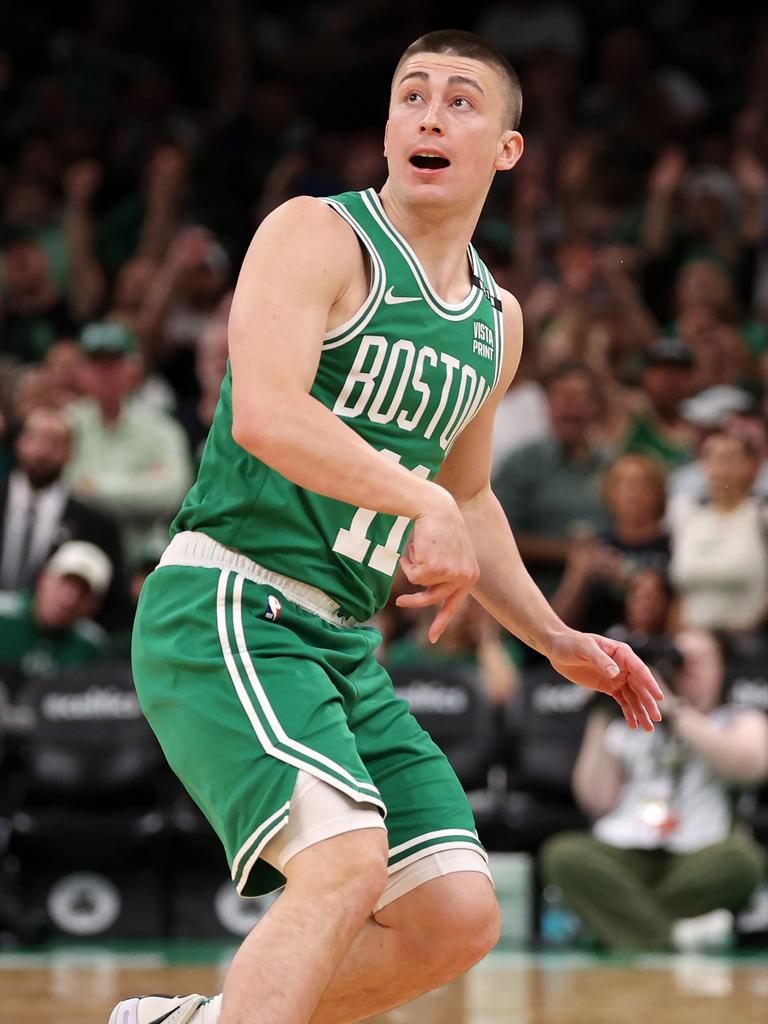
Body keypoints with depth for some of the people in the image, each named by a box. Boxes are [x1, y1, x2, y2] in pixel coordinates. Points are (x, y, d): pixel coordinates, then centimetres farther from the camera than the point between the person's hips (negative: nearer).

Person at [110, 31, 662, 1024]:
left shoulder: (497, 321, 17)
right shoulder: (318, 236, -7)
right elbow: (263, 412, -23)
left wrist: (557, 640, 27)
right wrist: (423, 502, -25)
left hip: (344, 644, 8)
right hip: (227, 607, -8)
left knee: (457, 917, 1)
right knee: (348, 860, -28)